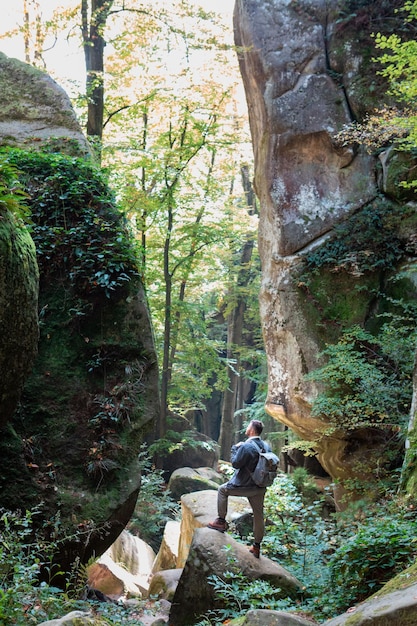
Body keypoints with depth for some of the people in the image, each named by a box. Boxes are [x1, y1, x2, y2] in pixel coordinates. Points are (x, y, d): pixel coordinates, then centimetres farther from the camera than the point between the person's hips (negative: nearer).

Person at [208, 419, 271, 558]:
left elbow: (235, 463, -16)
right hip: (260, 488, 7)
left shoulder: (246, 446, -21)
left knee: (222, 490, 18)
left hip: (244, 486, -6)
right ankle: (257, 546, 21)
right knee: (259, 515, 13)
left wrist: (235, 449, -2)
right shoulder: (266, 446, 3)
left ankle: (221, 521, 18)